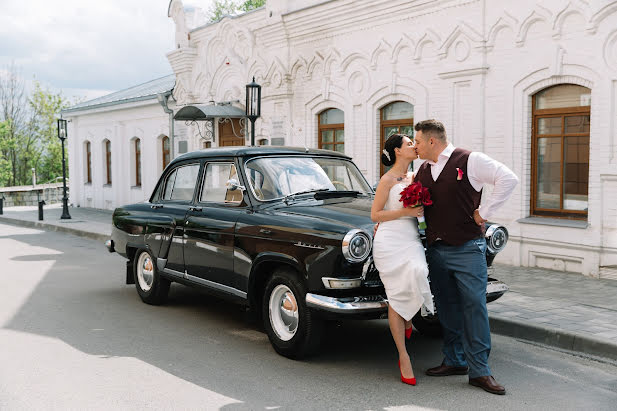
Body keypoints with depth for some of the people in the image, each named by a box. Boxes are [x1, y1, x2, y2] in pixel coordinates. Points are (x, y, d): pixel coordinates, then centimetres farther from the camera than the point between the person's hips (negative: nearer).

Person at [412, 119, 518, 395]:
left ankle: (479, 371, 2)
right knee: (447, 308, 12)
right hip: (436, 250, 6)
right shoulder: (423, 170, 12)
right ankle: (455, 361, 25)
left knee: (474, 306, -5)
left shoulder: (469, 160, -8)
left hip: (467, 248, -6)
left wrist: (483, 212, -13)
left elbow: (508, 179, -13)